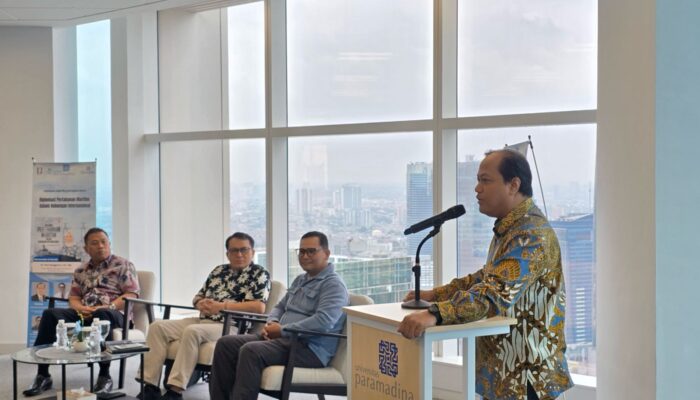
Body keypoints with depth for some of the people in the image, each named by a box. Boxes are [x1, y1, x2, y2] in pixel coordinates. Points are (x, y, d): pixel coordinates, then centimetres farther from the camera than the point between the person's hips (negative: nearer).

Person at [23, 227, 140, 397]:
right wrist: (80, 308, -8)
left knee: (101, 314, -42)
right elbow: (73, 297, 18)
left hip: (114, 314, -4)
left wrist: (108, 307, -18)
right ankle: (42, 375, -24)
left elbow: (132, 294, -3)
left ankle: (104, 376, -36)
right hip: (84, 314, 4)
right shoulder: (81, 270, 22)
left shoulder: (123, 265, 7)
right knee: (50, 314, -23)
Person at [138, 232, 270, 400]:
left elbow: (259, 307, -12)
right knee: (157, 327, -10)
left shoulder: (259, 274, 3)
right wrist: (201, 303, -2)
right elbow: (198, 297, 25)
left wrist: (221, 306, -15)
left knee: (192, 331, -34)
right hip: (203, 320, 7)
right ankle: (150, 386, -16)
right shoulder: (219, 271, 22)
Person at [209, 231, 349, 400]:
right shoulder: (300, 280, 22)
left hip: (310, 349, -9)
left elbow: (323, 322, -22)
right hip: (283, 339, 9)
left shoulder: (334, 285, -8)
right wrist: (272, 323, 3)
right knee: (226, 343, -6)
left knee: (251, 351, -32)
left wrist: (282, 330, -18)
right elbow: (280, 307, 28)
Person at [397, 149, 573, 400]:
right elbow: (487, 278, 24)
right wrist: (435, 294, 14)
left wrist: (435, 314, -45)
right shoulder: (508, 228, 12)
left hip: (526, 376, -10)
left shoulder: (532, 234, -21)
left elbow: (498, 293, -34)